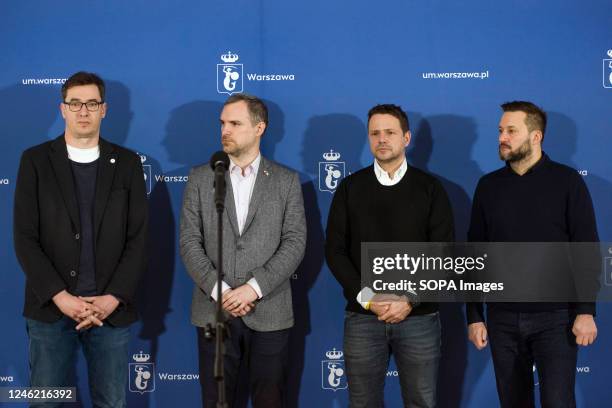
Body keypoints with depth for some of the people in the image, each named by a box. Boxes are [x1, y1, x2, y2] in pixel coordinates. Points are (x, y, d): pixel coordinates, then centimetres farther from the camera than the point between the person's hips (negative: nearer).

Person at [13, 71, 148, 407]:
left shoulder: (127, 163, 7)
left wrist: (112, 299, -8)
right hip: (51, 307, -1)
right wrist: (60, 297, -11)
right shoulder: (35, 161, 3)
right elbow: (25, 237, -2)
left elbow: (137, 238, 3)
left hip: (111, 309, 1)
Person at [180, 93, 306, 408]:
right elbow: (190, 242, 1)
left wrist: (254, 287, -14)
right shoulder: (200, 178, 7)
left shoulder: (287, 181, 5)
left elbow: (295, 243, -3)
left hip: (269, 313, -1)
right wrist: (219, 291, -11)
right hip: (213, 311, 1)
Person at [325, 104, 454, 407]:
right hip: (362, 317, 1)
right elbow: (335, 251, 2)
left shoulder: (429, 188, 3)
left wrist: (410, 301, -12)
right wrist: (366, 298, -11)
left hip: (419, 317, -1)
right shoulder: (350, 188, 5)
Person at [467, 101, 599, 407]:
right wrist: (473, 316, 4)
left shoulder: (566, 181, -3)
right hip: (502, 318, 3)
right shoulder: (488, 186, 6)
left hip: (555, 316, -3)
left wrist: (586, 311, -12)